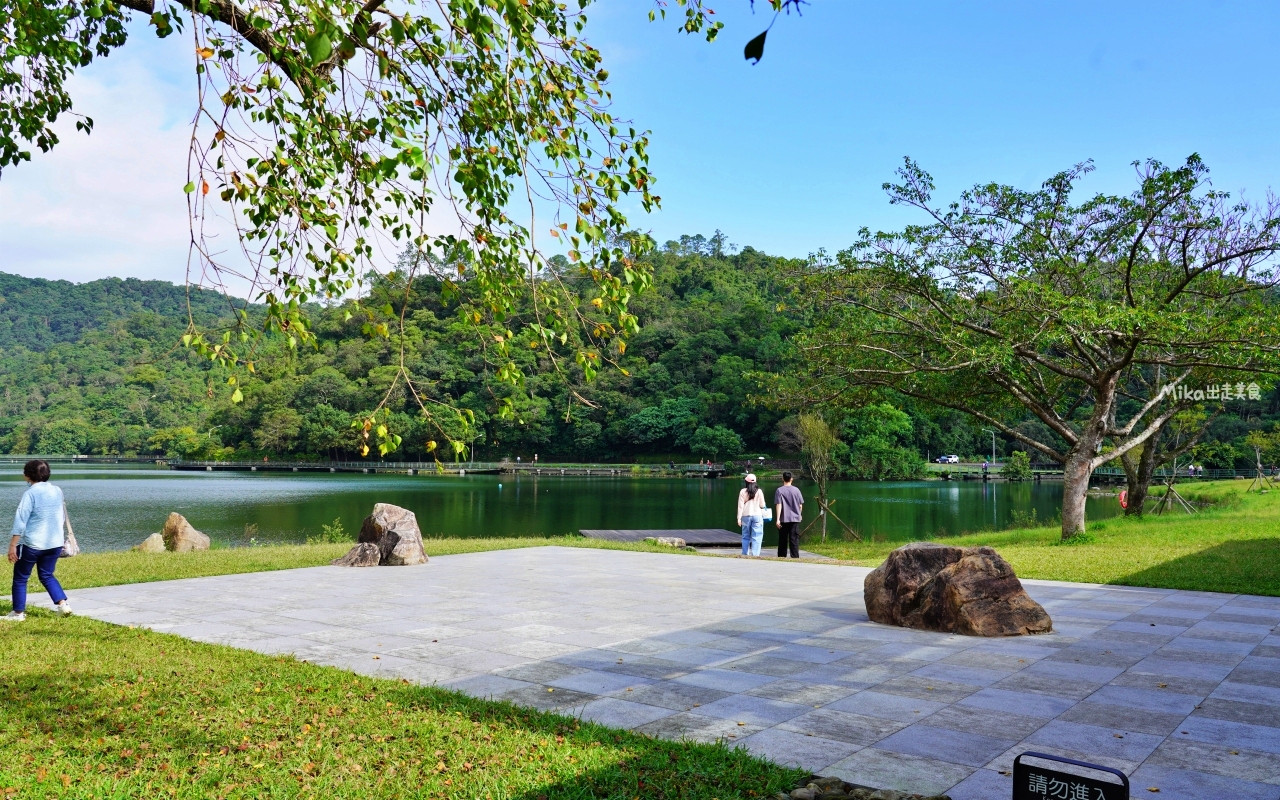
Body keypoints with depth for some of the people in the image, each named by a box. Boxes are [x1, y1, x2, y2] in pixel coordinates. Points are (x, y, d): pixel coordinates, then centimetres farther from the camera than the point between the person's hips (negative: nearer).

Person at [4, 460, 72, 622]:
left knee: (20, 578, 10)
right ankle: (63, 603, 5)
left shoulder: (30, 493, -13)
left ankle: (18, 613, 15)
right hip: (55, 543, 6)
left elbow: (20, 521, -15)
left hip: (32, 543, -6)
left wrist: (13, 545, -13)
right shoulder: (57, 491, 6)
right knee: (46, 575, 19)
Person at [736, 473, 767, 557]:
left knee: (745, 536, 11)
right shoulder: (759, 491, -3)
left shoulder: (743, 491, -2)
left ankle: (745, 554, 12)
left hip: (746, 515, 1)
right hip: (757, 515, -1)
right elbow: (762, 505, 0)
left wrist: (739, 518, 0)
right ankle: (755, 554, -7)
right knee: (756, 537, 0)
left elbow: (740, 506, -2)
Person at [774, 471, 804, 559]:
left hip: (783, 519, -1)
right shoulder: (796, 490, 2)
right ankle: (795, 557, -5)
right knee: (794, 540, 0)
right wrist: (800, 515, 23)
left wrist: (777, 519, -11)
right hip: (795, 518, 1)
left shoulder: (779, 490, -4)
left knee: (782, 540, 8)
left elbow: (778, 505, -10)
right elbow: (800, 505, 6)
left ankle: (781, 557, 14)